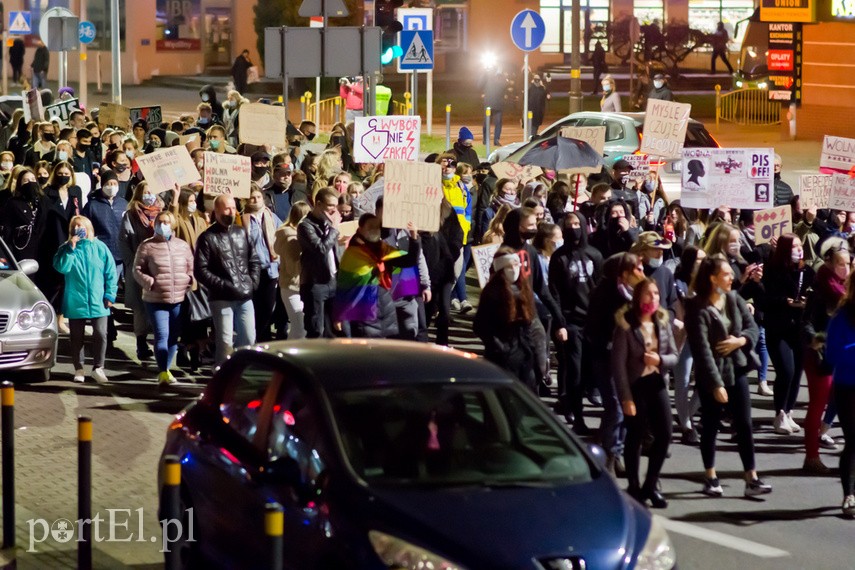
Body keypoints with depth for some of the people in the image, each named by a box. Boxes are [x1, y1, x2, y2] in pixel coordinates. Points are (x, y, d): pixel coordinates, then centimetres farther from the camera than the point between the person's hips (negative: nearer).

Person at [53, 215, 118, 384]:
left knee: (101, 335, -4)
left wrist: (110, 294, -3)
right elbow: (62, 267, -15)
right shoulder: (66, 249, 2)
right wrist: (71, 248, -18)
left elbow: (111, 273, 2)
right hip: (75, 302, 1)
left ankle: (98, 368, 6)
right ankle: (78, 369, 17)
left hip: (97, 301, -1)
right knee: (77, 337, 7)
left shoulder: (99, 247, 0)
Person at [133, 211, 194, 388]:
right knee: (162, 335, -12)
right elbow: (137, 270, 1)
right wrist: (150, 283, -12)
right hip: (156, 299, -3)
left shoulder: (182, 245, 9)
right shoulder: (147, 246, 0)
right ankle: (163, 372, -14)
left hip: (179, 299, 3)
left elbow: (191, 268, 16)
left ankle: (166, 370, 24)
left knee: (173, 336, 10)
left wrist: (189, 280, -2)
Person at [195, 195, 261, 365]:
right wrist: (223, 285, -14)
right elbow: (200, 270, -9)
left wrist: (253, 282, 3)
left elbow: (254, 260, 18)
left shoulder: (241, 233, 14)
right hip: (222, 298, -5)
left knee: (249, 340, 6)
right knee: (225, 343, -5)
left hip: (245, 297, 5)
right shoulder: (208, 238, -3)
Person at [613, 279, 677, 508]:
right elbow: (618, 363, -11)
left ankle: (650, 485, 16)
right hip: (635, 384, -4)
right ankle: (634, 488, 18)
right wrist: (626, 397, -15)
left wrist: (660, 360, -14)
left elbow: (674, 356, 9)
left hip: (657, 383, 4)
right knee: (635, 437, 2)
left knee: (664, 434, -1)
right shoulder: (626, 325, -10)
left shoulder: (663, 321, 5)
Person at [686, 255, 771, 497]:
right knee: (710, 426, 8)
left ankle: (752, 479, 5)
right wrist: (716, 384, -24)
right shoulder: (698, 309, -17)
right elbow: (702, 350, -21)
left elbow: (753, 327, 8)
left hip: (737, 369, 5)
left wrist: (741, 340, -14)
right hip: (711, 376, -5)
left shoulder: (734, 299, 2)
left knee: (744, 425, 3)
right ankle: (710, 478, 20)